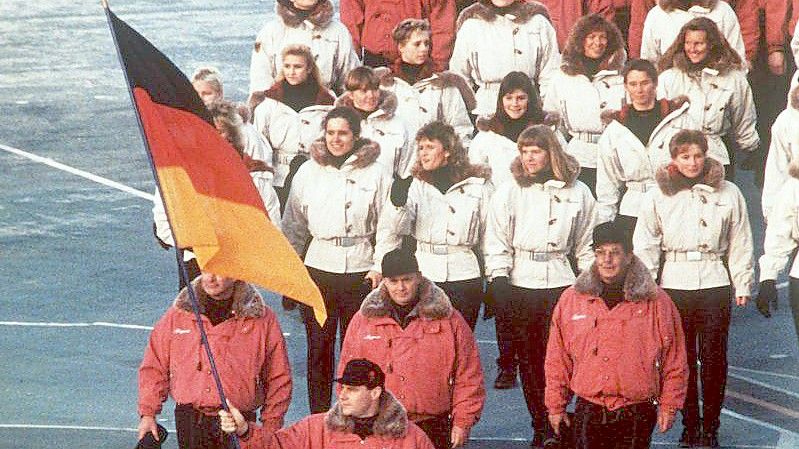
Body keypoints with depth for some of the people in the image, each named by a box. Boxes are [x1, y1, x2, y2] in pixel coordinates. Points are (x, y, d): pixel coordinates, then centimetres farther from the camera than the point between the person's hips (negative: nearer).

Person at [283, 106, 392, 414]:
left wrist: (382, 267, -7)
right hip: (318, 270, 2)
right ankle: (318, 418, 15)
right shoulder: (308, 172, 7)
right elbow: (294, 224, 11)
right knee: (318, 348, 6)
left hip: (361, 271, -2)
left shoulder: (376, 174, -1)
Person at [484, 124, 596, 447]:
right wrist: (499, 284, -8)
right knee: (529, 360, 3)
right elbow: (497, 243, 2)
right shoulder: (509, 192, 4)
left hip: (560, 285, -1)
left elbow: (586, 245, 11)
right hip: (520, 285, 1)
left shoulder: (577, 193, 6)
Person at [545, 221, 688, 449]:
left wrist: (669, 406, 3)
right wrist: (556, 405, 10)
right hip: (588, 412, 2)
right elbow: (557, 361, 10)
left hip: (636, 416, -2)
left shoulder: (656, 302, 1)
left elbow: (674, 362, 5)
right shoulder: (571, 300, 5)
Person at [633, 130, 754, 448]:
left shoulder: (728, 194, 4)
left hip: (715, 282, 0)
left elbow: (740, 243, 9)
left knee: (713, 359, 1)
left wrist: (743, 284, 6)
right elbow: (645, 246, 5)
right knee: (682, 358, 4)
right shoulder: (658, 196, 3)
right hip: (674, 284, 0)